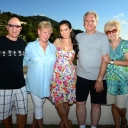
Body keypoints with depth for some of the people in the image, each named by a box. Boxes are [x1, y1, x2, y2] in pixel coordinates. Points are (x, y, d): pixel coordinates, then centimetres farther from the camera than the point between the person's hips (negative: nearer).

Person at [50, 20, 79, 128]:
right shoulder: (57, 41, 1)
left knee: (66, 101, 7)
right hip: (57, 74, 0)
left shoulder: (75, 43, 2)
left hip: (69, 74, 0)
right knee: (58, 101, -3)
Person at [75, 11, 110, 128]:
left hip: (97, 78, -2)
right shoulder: (78, 37, 7)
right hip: (81, 77, 3)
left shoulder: (103, 37, -3)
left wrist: (100, 79, -13)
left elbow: (105, 60, -8)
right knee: (80, 103, 6)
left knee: (96, 104, 9)